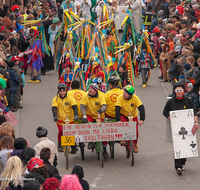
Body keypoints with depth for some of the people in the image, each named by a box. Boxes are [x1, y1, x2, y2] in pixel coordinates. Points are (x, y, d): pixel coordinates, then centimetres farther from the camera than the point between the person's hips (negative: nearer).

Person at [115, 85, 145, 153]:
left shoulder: (135, 98, -25)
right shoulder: (120, 98, -26)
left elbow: (141, 108, -31)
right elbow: (117, 109, -34)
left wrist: (142, 119, -44)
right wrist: (118, 120, -46)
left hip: (133, 116, 1)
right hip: (123, 115, -1)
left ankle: (135, 144, 21)